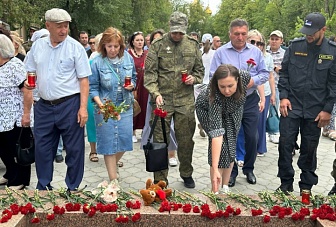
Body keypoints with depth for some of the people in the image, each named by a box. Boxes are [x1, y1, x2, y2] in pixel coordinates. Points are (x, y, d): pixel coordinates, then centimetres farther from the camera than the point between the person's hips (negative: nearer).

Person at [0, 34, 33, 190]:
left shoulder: (15, 65, -13)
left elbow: (27, 91, -18)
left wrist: (26, 114, -21)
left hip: (16, 118, -8)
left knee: (17, 150, 4)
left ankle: (19, 181, 19)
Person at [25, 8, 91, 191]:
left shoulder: (75, 47, -6)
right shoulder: (37, 46, 7)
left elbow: (83, 79, -8)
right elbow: (30, 71, 17)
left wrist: (83, 107, -15)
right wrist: (28, 81, -6)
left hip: (69, 104, -4)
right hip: (44, 105, 4)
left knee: (74, 149, 5)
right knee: (42, 148, 12)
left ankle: (72, 189, 22)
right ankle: (43, 187, 30)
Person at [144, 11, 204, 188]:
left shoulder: (192, 45, 9)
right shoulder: (158, 45, -1)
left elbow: (200, 69, 19)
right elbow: (149, 72, -6)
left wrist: (194, 78, -3)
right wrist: (155, 93, -20)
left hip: (186, 100, 3)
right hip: (162, 99, -2)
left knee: (186, 139, 11)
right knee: (160, 140, 2)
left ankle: (186, 174, 31)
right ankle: (160, 179, 15)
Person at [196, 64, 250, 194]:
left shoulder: (244, 77, -37)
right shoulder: (214, 97, -44)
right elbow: (216, 134, -48)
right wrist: (215, 169, -51)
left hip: (233, 111, 4)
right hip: (207, 110, -4)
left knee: (231, 146, -2)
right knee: (222, 145, -17)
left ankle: (225, 187, 11)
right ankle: (215, 191, -6)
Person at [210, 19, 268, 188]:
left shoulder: (255, 51, 5)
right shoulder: (221, 52, -1)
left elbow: (264, 74, 8)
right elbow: (213, 76, -2)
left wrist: (253, 81, -11)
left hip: (250, 101, 2)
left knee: (252, 137, 7)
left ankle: (248, 169, 28)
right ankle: (231, 171, 23)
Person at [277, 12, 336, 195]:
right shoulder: (295, 46, 0)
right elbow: (283, 73, 5)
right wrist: (283, 96, -5)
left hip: (315, 110, 0)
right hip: (291, 106, 1)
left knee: (309, 148, 9)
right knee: (285, 143, 2)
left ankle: (306, 186, 25)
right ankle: (286, 183, 17)